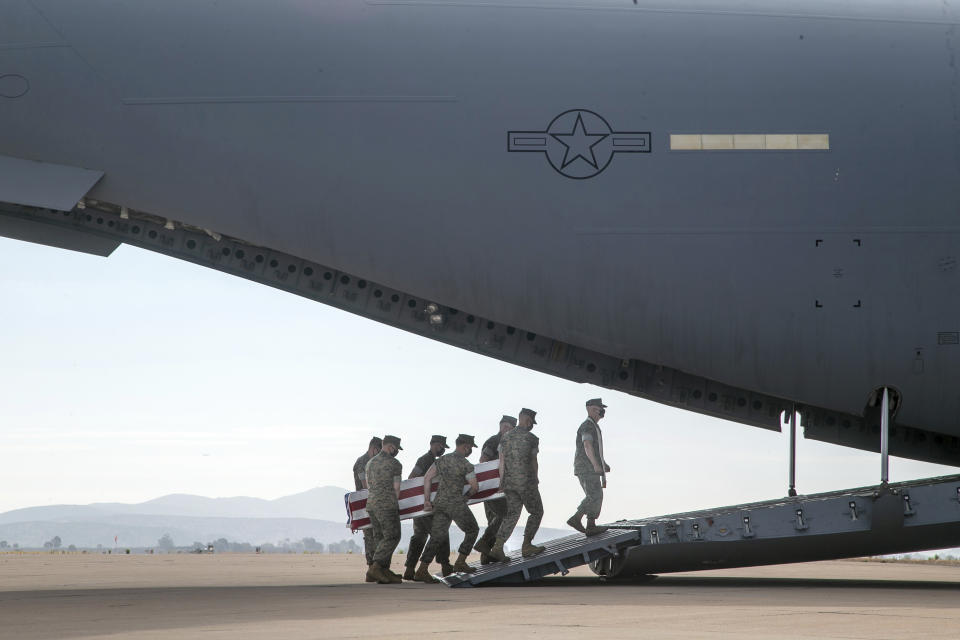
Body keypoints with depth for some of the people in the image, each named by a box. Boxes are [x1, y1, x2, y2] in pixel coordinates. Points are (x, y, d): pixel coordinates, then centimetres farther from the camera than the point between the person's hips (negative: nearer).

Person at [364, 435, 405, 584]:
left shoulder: (370, 463, 15)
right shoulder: (395, 464, -7)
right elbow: (396, 488, -6)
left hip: (371, 504, 8)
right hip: (387, 505, -8)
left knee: (379, 537, 8)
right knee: (392, 537, -5)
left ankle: (385, 571, 5)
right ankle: (375, 567, -18)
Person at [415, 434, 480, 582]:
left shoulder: (442, 460, 10)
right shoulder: (466, 464, -8)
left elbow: (427, 478, 7)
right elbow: (475, 487, -6)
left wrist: (426, 500, 10)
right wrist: (467, 495, 16)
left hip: (440, 503, 6)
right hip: (456, 503, -6)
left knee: (437, 537, 6)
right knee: (472, 530, 15)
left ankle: (422, 570, -5)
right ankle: (460, 562, 10)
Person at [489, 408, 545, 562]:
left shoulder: (505, 437, 6)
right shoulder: (531, 439, -8)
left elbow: (502, 461, 7)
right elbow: (533, 462, 0)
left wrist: (502, 482, 12)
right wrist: (535, 480, 16)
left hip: (509, 481, 5)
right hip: (526, 481, -5)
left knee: (512, 514, 9)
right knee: (536, 512, 13)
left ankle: (497, 548, -5)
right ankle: (527, 546, 12)